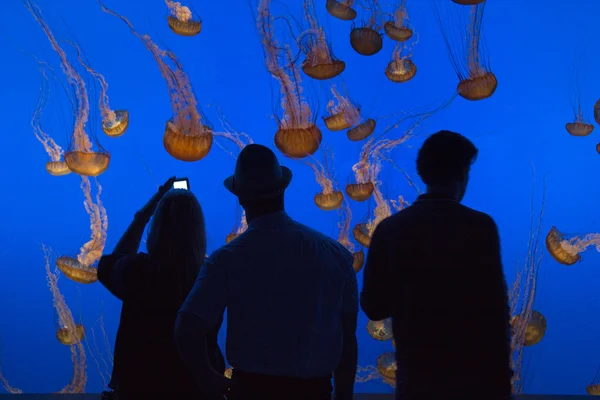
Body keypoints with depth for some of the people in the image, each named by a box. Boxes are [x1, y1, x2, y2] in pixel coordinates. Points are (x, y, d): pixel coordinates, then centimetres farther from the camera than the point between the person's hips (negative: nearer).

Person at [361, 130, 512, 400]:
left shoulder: (389, 229, 0)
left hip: (415, 375, 3)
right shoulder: (480, 227, -9)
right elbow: (494, 306, -10)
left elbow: (373, 307, 3)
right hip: (473, 375, -2)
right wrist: (501, 374, -2)